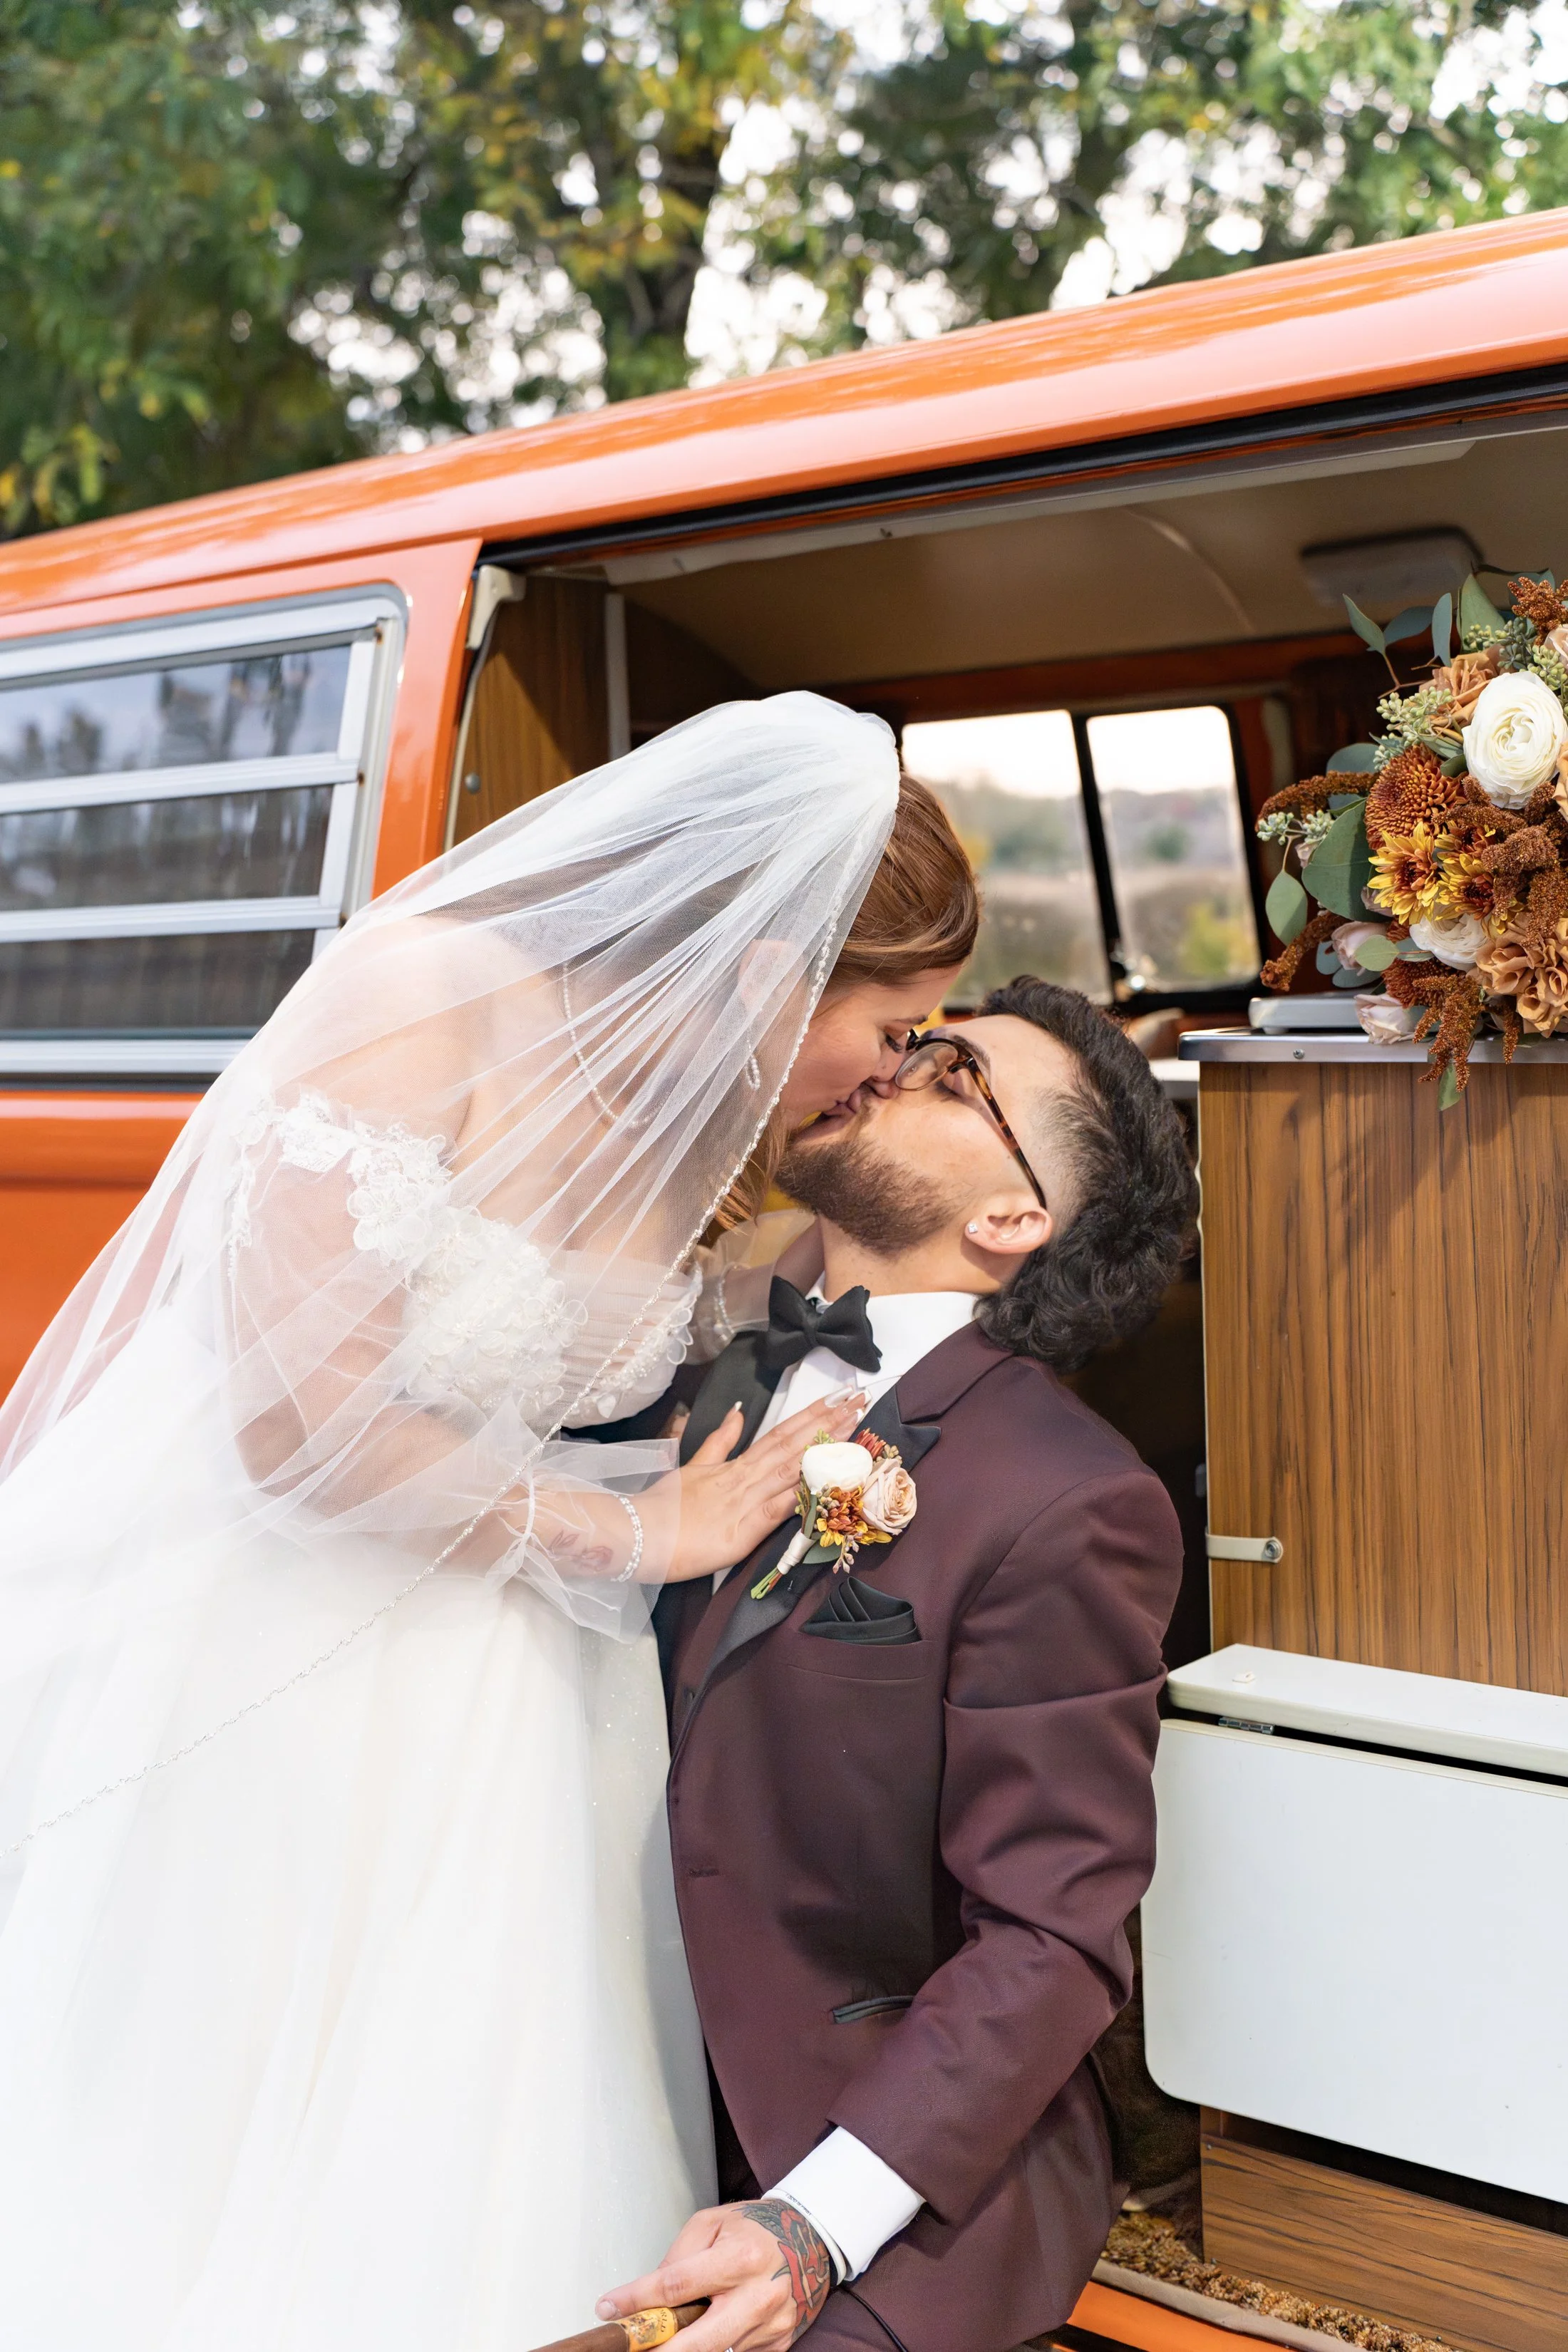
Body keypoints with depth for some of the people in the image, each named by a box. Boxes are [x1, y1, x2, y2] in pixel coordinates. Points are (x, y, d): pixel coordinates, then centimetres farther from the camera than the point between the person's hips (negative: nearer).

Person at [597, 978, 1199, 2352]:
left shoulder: (1063, 1504, -17)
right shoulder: (741, 1373, 6)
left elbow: (1051, 1939, -16)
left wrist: (814, 2227, -23)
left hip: (916, 2167, -5)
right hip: (659, 2108, 6)